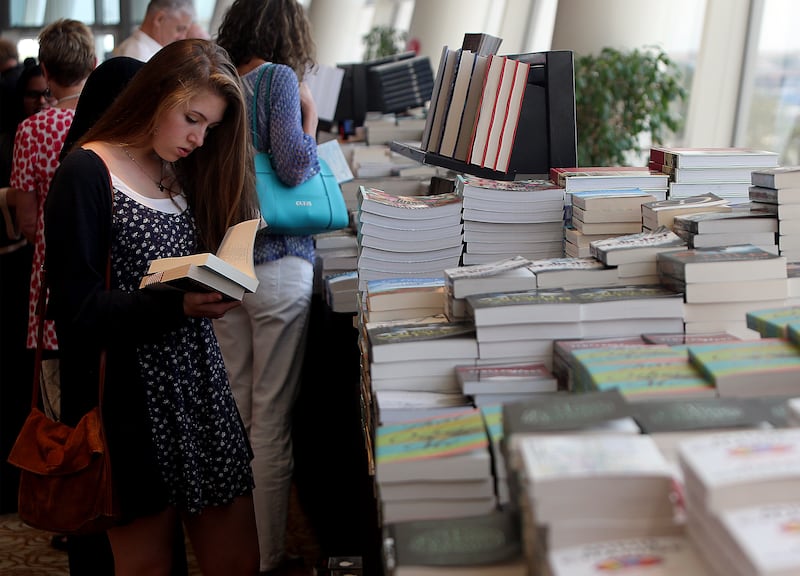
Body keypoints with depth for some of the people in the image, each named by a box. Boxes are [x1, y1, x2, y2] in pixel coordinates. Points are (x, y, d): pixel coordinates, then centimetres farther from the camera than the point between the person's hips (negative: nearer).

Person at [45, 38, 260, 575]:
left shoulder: (185, 173, 15)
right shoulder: (87, 175, -8)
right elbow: (75, 307, -15)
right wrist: (179, 305, -26)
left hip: (201, 386, 7)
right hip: (132, 403, -6)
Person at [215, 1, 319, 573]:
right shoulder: (279, 79, -9)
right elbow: (295, 167, -18)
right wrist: (310, 117, -1)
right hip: (277, 264, -6)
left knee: (233, 412, 15)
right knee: (272, 418, 2)